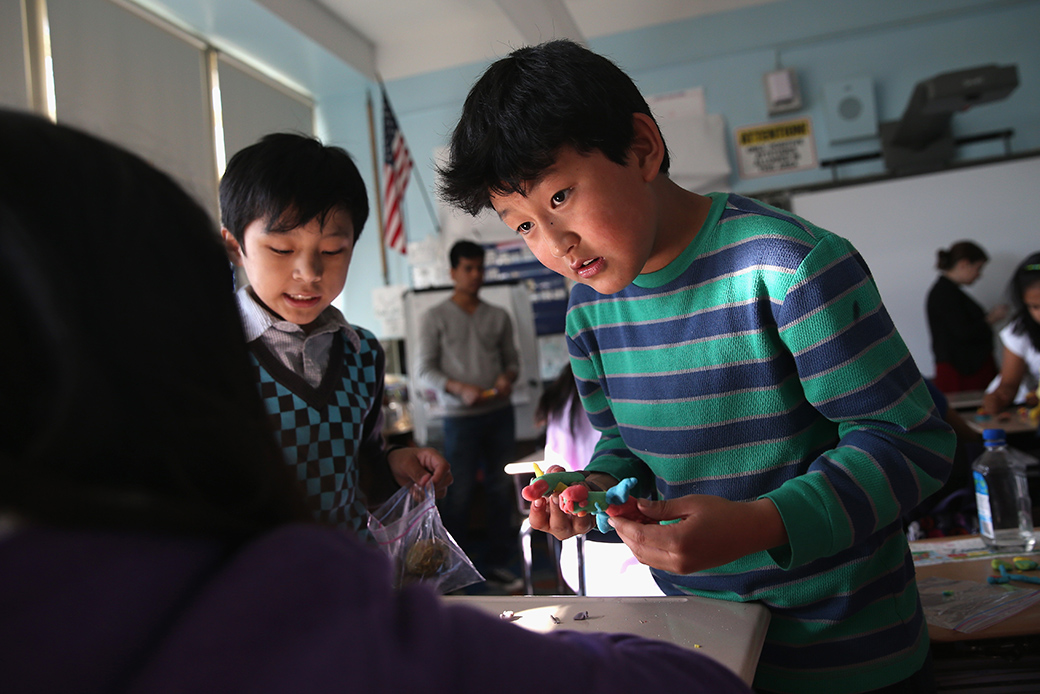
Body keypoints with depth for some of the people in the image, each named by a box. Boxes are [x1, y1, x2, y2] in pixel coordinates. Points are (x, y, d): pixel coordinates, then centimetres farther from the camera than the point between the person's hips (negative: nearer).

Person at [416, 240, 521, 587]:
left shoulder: (498, 317, 11)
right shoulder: (436, 317, 1)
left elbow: (512, 359, 16)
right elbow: (424, 369, -2)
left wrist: (508, 377, -8)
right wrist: (460, 388, -17)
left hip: (500, 413, 4)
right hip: (460, 417, -3)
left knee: (500, 489, 8)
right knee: (459, 493, 0)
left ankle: (497, 562, 21)